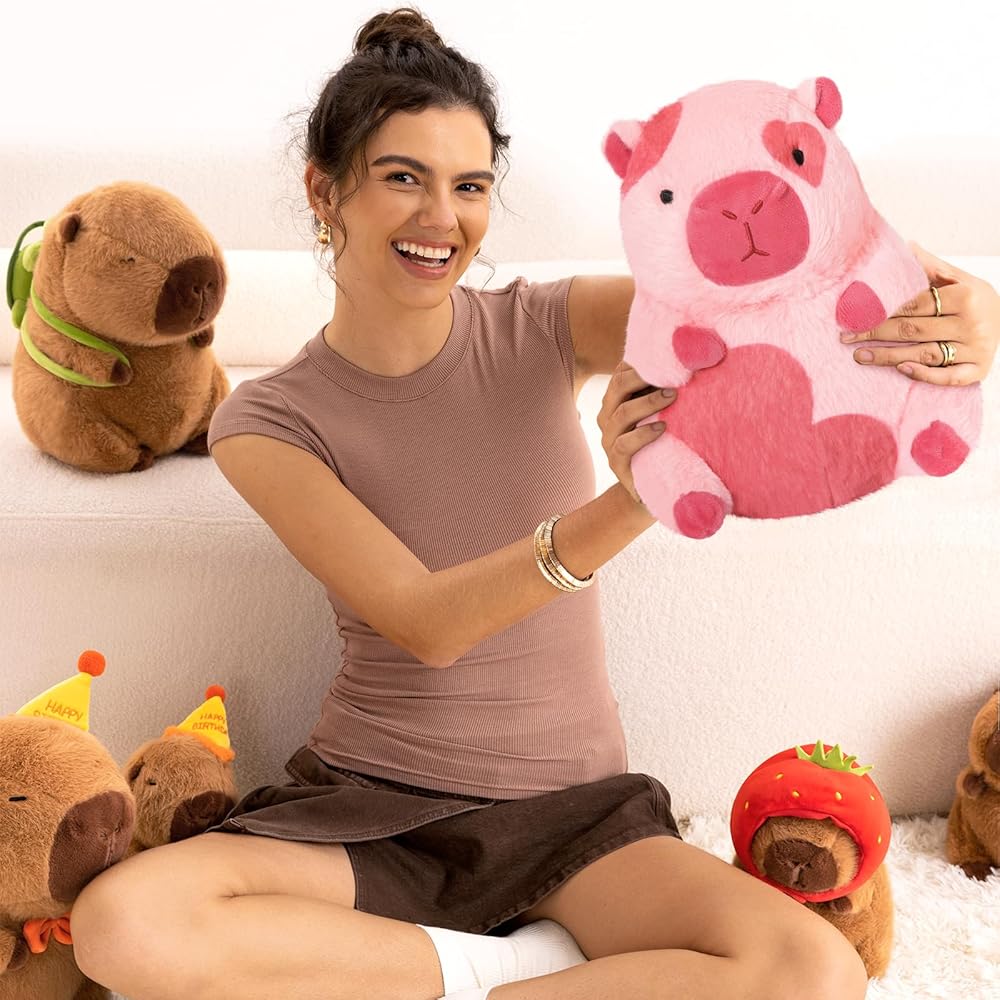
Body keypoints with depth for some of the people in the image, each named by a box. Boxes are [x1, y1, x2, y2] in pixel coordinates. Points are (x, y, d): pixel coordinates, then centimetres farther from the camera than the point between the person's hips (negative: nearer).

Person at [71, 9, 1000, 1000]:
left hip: (571, 806, 1)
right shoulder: (268, 422, -6)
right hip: (371, 805, 0)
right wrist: (621, 509, -38)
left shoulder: (545, 332, -4)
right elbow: (425, 623, -20)